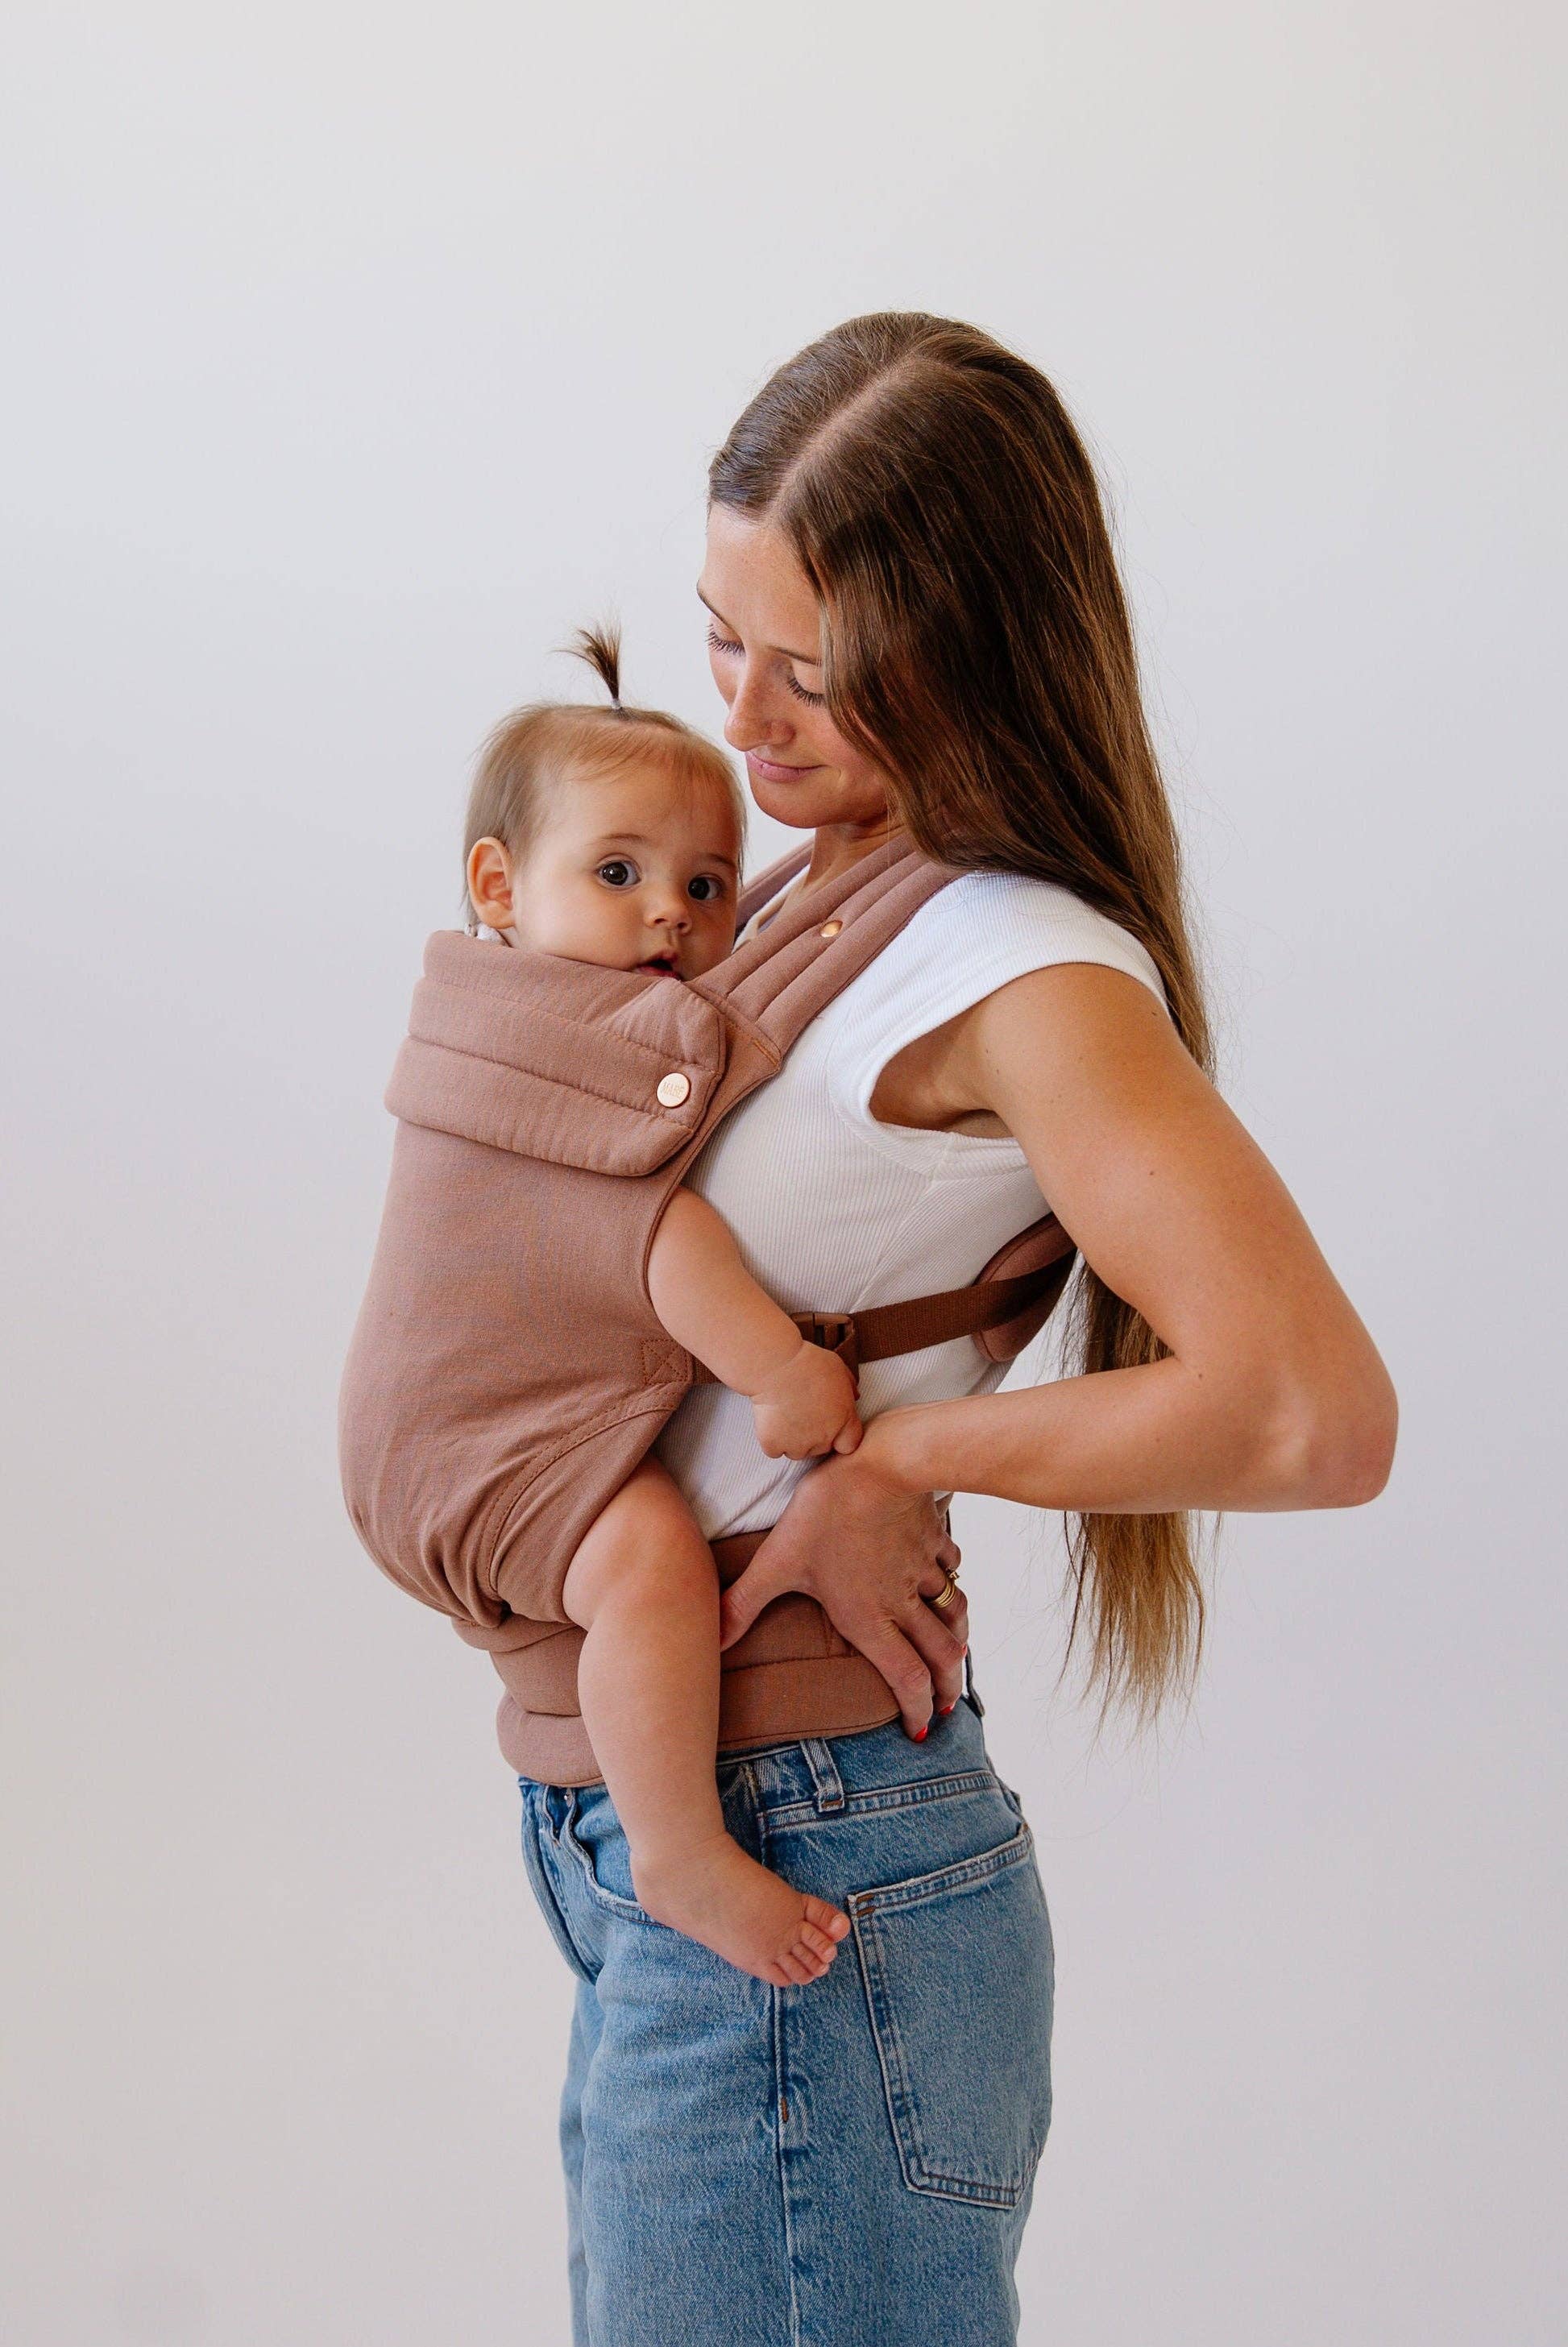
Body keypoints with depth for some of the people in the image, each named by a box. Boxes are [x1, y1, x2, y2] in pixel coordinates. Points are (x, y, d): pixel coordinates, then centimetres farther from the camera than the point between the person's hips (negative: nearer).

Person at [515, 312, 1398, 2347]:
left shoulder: (1032, 976, -19)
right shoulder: (833, 884, 8)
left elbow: (1318, 1417, -28)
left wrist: (898, 1453, -18)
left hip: (801, 1888, -9)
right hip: (646, 1836, 9)